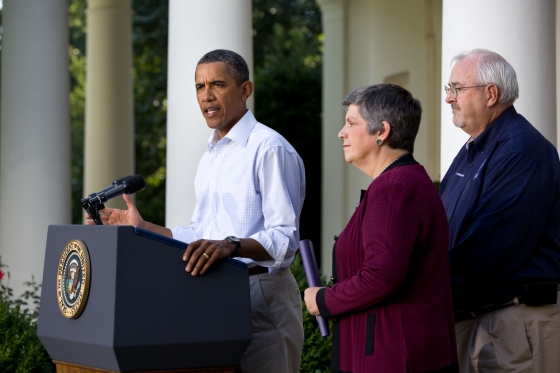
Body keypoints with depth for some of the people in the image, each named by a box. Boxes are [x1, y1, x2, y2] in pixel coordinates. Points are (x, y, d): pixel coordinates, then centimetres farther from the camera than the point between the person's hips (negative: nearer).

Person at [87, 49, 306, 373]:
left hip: (260, 293, -8)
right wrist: (142, 228, 16)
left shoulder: (269, 148, -11)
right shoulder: (210, 158, 19)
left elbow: (285, 237, -19)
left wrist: (231, 246, -34)